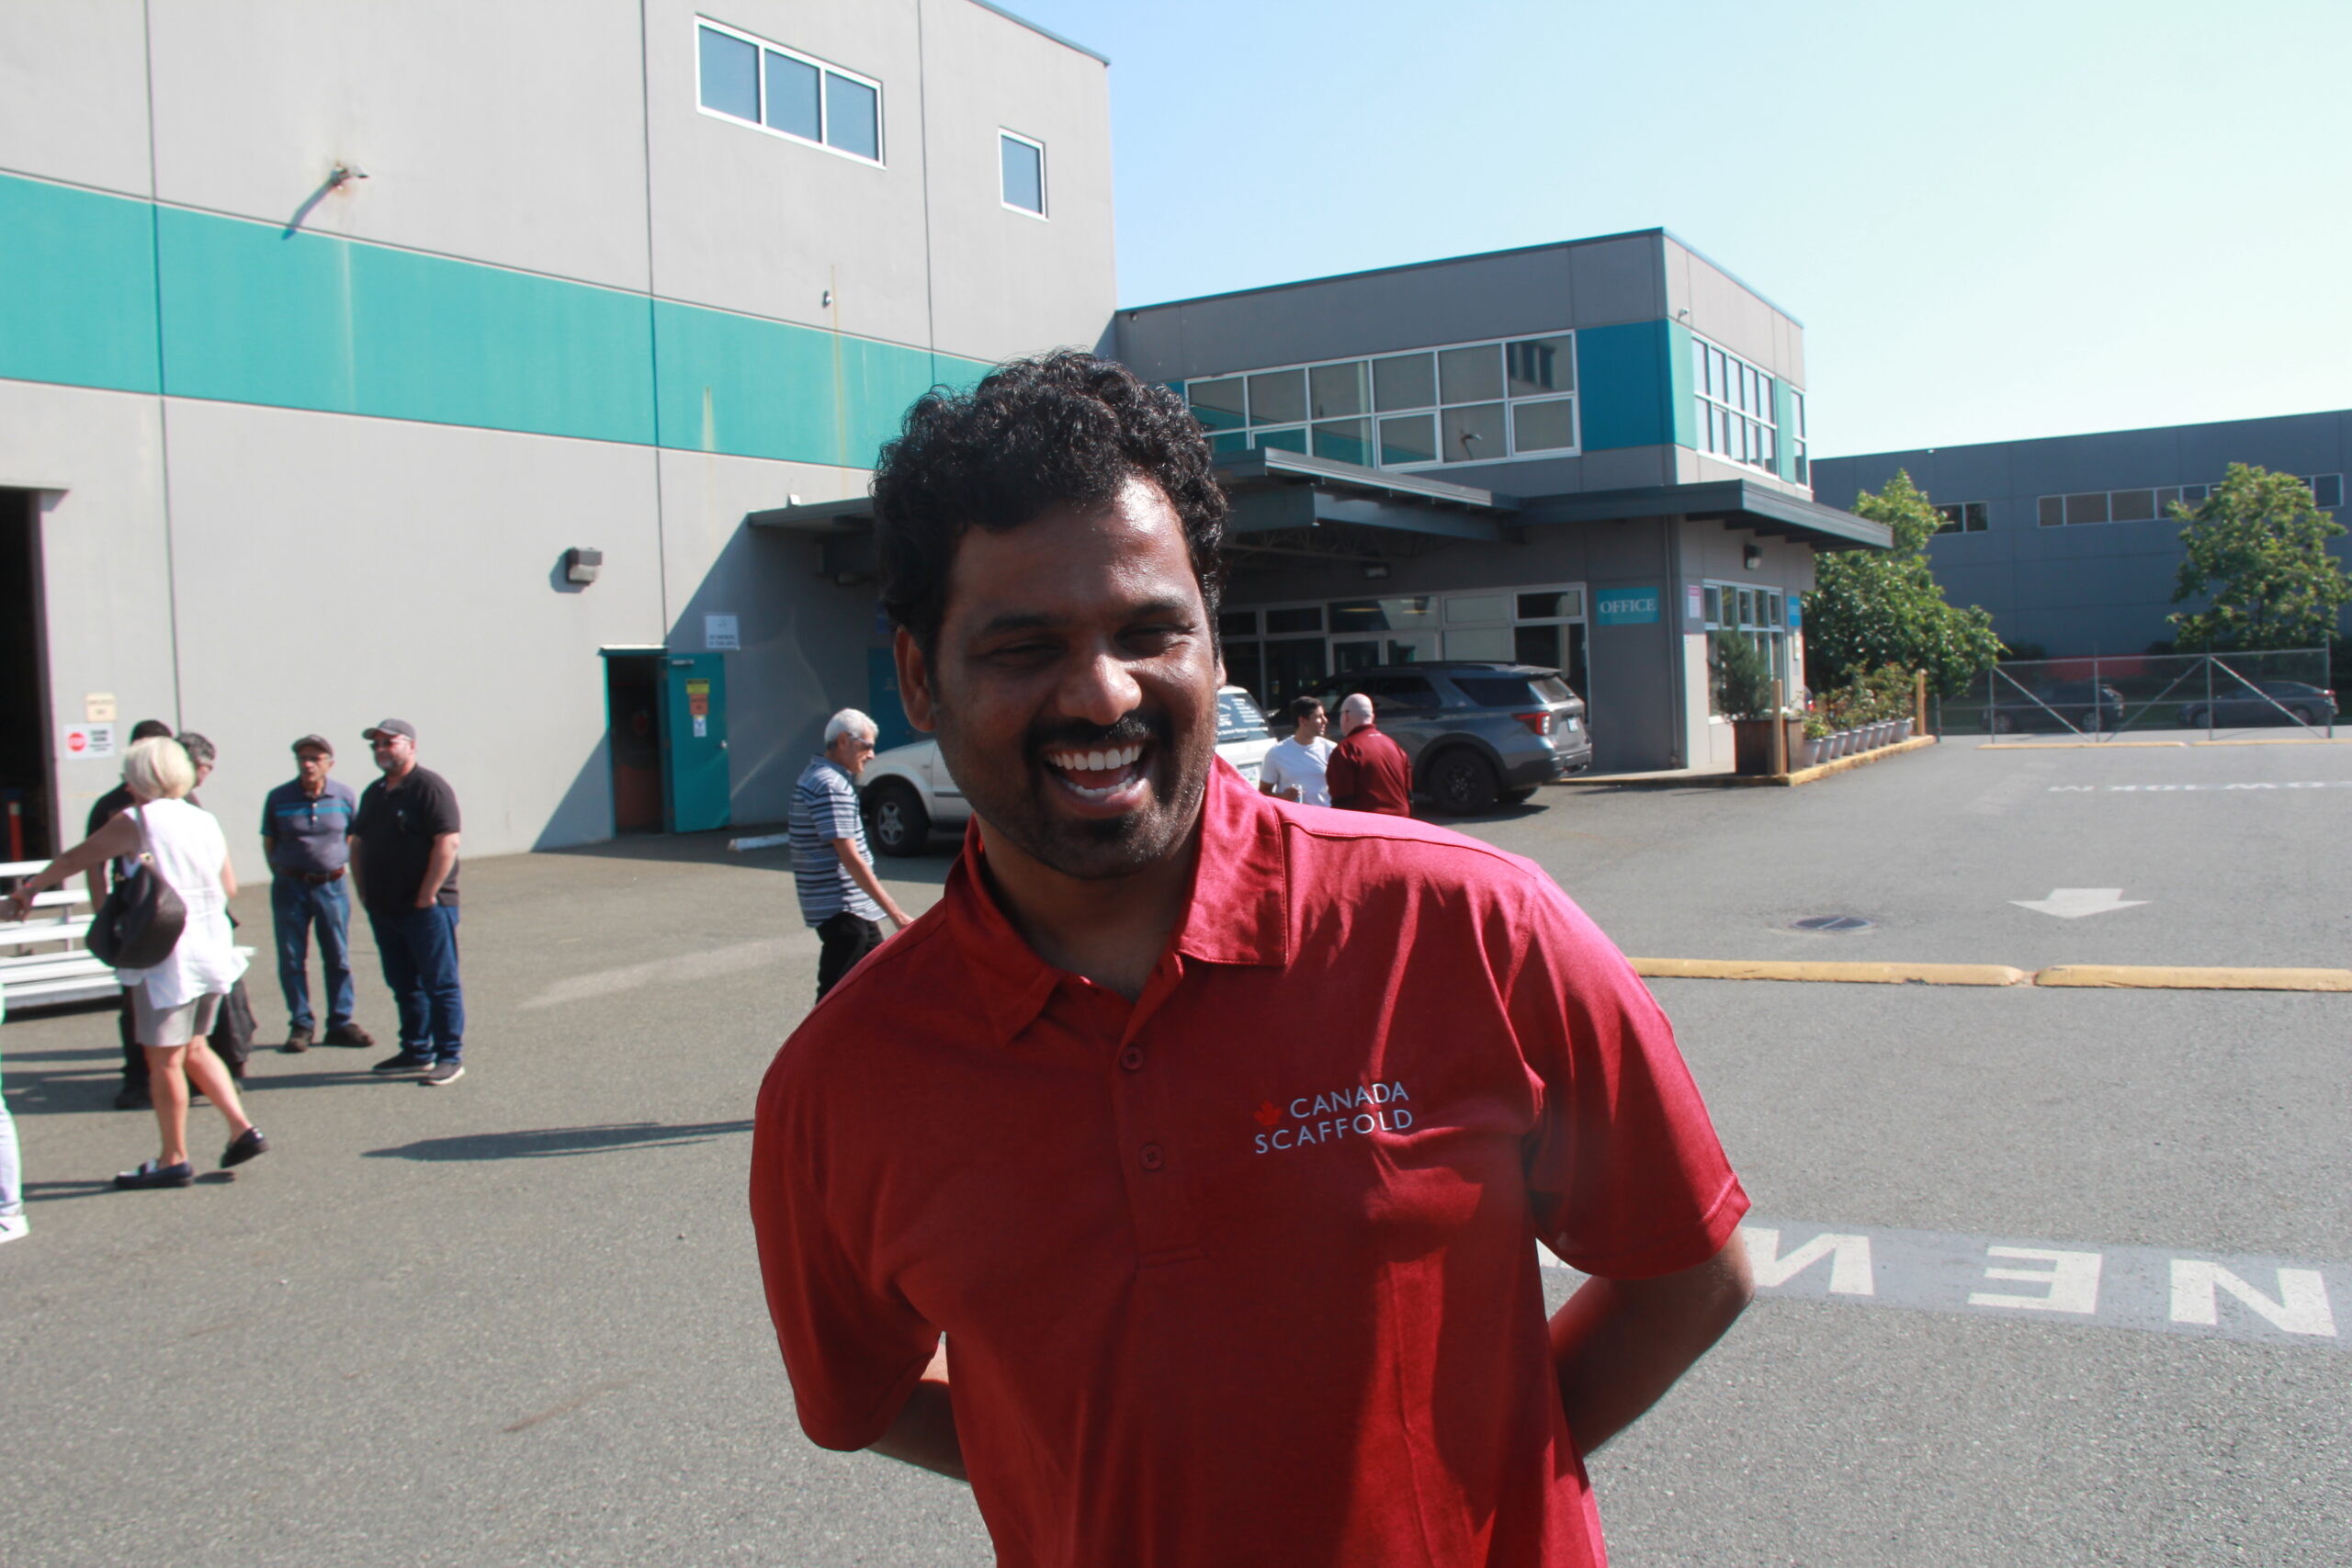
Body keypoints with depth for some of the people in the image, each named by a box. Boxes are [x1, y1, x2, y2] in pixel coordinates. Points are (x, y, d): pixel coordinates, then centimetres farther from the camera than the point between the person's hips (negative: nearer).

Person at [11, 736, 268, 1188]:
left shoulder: (137, 820, -8)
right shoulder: (206, 822, 9)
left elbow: (76, 859, 2)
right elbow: (229, 886, 14)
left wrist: (29, 888, 17)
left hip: (166, 954, -7)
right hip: (213, 948, 7)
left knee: (164, 1060, 2)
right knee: (194, 1049, 19)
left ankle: (174, 1159, 9)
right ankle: (242, 1129, 11)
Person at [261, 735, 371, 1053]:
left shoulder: (345, 797, 0)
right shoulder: (278, 798, -2)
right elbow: (268, 843, 6)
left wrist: (339, 867, 5)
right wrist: (283, 876, 1)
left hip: (332, 886, 1)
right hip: (290, 886, 0)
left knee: (338, 958, 5)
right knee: (292, 960, 3)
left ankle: (340, 1023, 14)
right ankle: (301, 1025, 13)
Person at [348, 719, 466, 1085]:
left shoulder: (430, 787, -11)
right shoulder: (373, 793, 16)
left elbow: (447, 842, -19)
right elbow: (358, 844, 23)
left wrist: (427, 896, -19)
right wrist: (363, 891, 11)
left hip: (426, 909, -8)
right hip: (384, 910, 8)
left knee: (440, 984, -2)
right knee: (404, 985, 14)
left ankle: (450, 1057, 3)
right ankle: (416, 1053, 24)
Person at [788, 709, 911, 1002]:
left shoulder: (817, 775, 14)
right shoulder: (831, 786, -19)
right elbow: (850, 859, -24)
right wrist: (895, 913, -25)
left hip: (855, 908, 11)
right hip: (840, 910, -11)